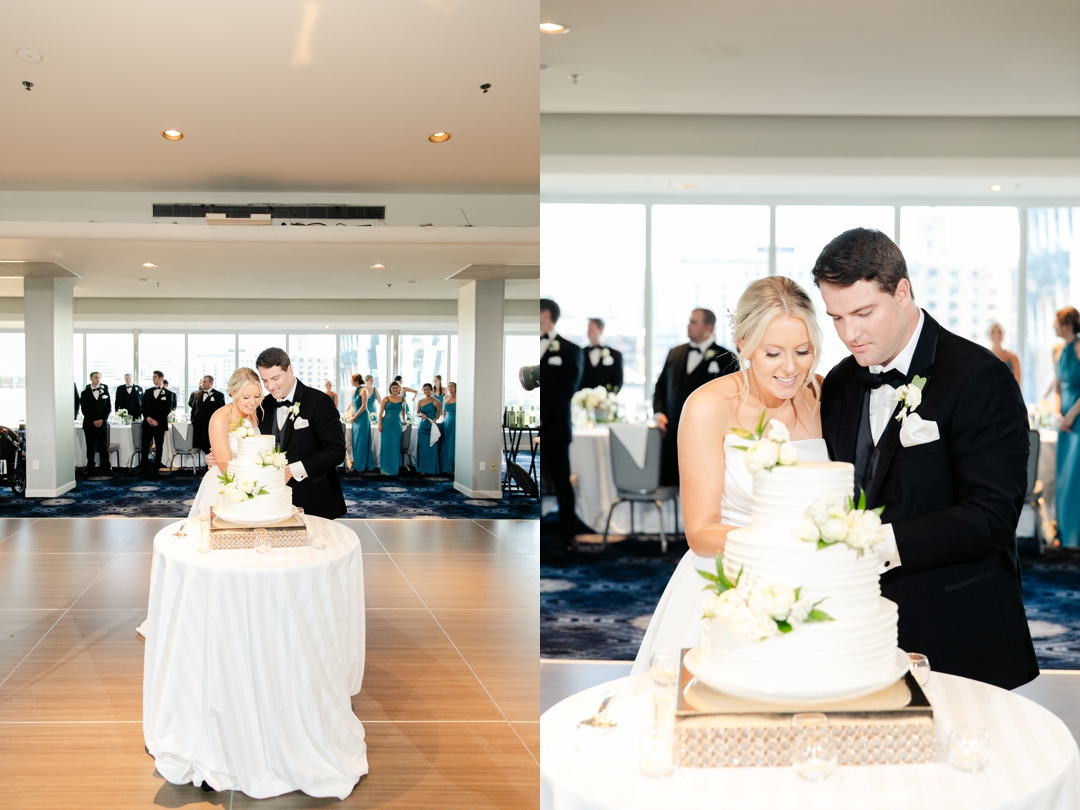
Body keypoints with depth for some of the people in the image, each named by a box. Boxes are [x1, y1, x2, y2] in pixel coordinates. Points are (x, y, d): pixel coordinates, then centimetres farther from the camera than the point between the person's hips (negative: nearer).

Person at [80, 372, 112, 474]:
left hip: (102, 423, 1)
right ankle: (90, 468, 3)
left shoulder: (105, 391, 10)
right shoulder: (85, 393, 5)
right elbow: (84, 410, 0)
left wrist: (102, 420, -7)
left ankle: (106, 467, 5)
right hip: (89, 424, -1)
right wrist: (93, 421, -10)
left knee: (103, 446, 0)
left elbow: (109, 408, 6)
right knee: (90, 447, 1)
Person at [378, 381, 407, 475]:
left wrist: (403, 420, 18)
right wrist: (380, 424, -8)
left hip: (397, 425, 2)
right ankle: (386, 468, 9)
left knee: (396, 446, 4)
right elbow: (381, 412, -1)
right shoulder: (386, 399, 0)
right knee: (386, 445, 2)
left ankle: (394, 468, 13)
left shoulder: (403, 399, 8)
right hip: (386, 424, -2)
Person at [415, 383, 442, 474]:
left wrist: (434, 420, -15)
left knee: (432, 447, -3)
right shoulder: (420, 402, 6)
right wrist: (421, 415, -9)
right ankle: (423, 468, 10)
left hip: (432, 426, -3)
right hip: (423, 426, 3)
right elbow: (417, 413, 13)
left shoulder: (436, 402, -2)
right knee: (422, 447, 3)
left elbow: (439, 413, 3)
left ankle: (432, 469, 5)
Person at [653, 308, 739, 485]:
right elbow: (660, 386, 20)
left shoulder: (725, 358, -1)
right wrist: (658, 412, 5)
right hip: (672, 435, 5)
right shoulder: (675, 353, 14)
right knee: (670, 486, 5)